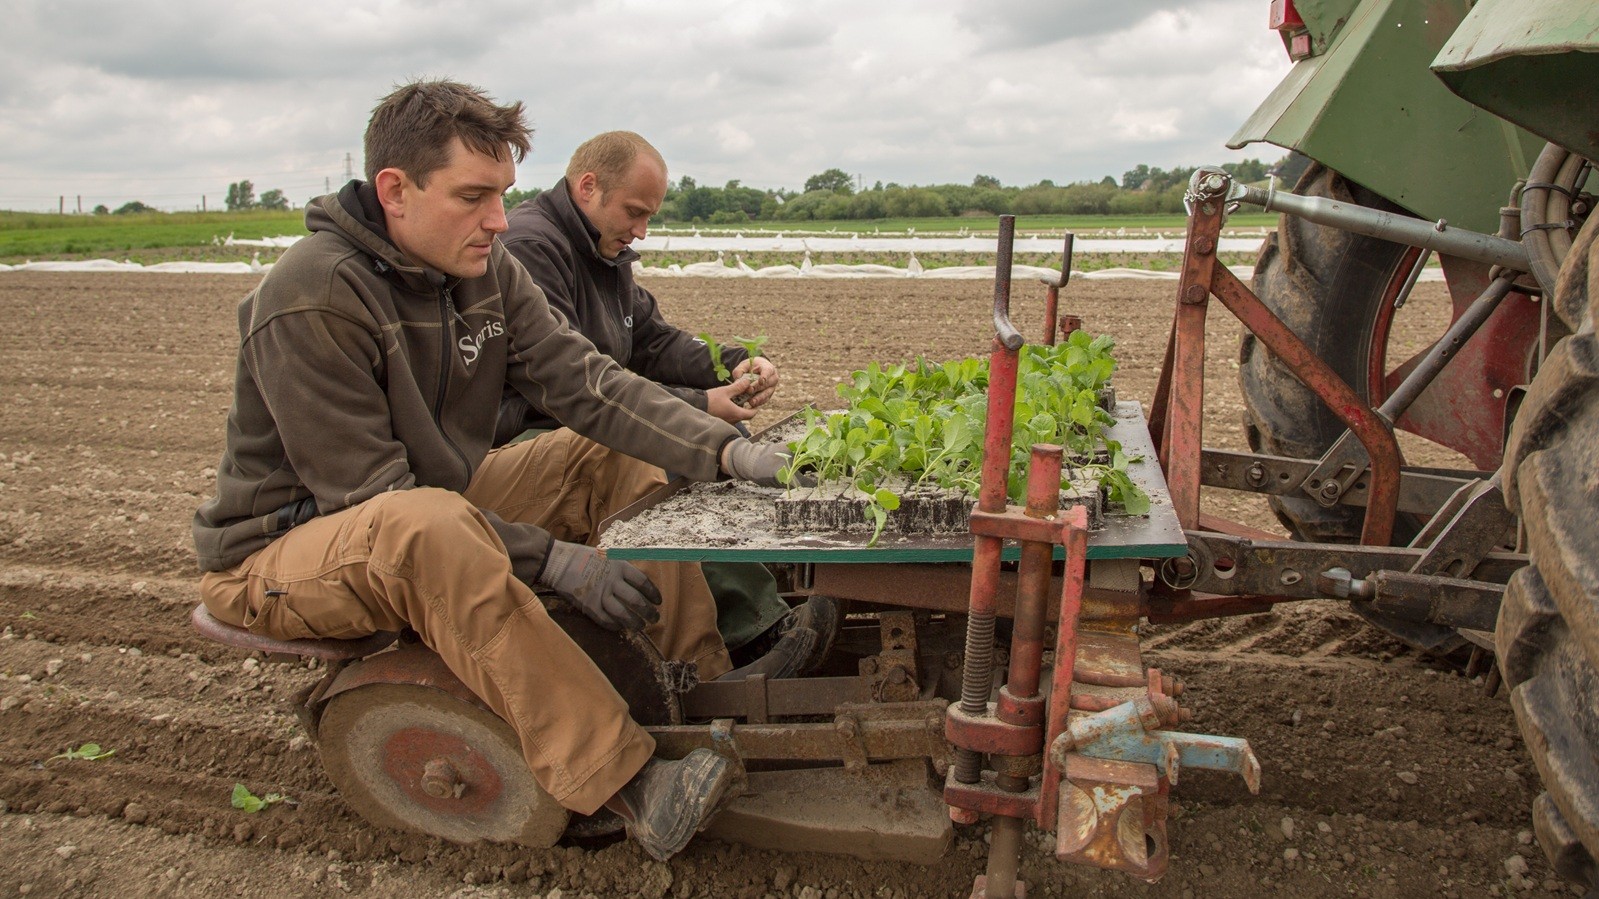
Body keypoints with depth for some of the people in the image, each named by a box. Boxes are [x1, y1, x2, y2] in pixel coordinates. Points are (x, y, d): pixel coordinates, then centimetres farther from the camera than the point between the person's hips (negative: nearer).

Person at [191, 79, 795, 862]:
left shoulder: (483, 268, -3)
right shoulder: (312, 299, -25)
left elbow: (583, 379, -10)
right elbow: (372, 496, -27)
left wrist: (726, 451, -23)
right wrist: (556, 562, -31)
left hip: (439, 513, 8)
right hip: (279, 549, -7)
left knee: (627, 463, -4)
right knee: (431, 526, -41)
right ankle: (628, 787, -36)